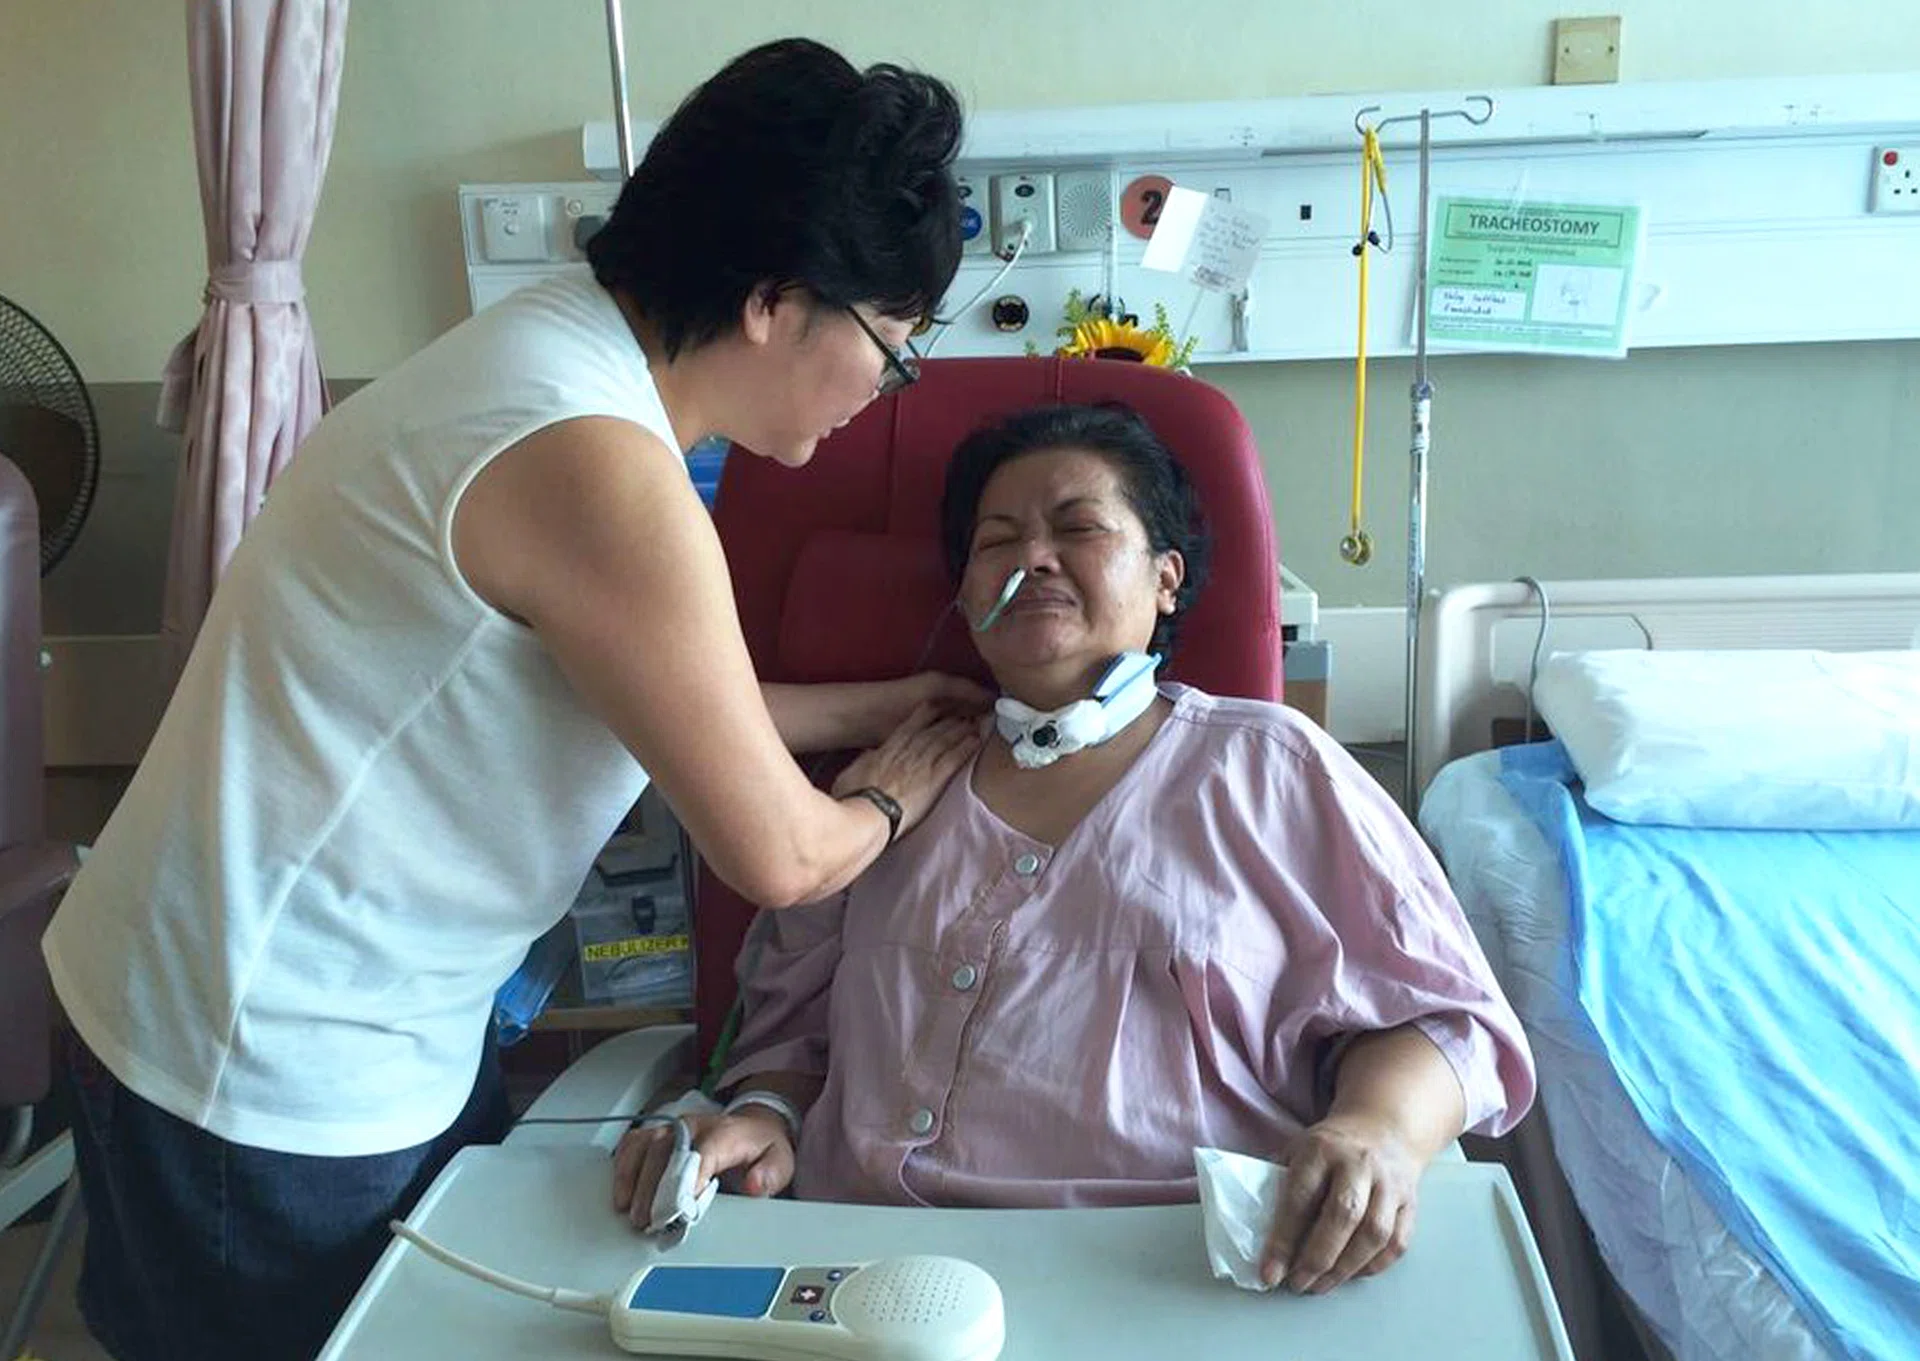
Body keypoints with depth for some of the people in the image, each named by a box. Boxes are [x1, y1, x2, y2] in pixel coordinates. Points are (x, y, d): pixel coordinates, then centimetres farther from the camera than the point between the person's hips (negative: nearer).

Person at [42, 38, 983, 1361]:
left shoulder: (557, 354, 2)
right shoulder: (597, 466, -28)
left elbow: (662, 706, 13)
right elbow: (776, 856, -18)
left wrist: (872, 707, 15)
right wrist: (895, 793, 2)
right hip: (270, 1071, -9)